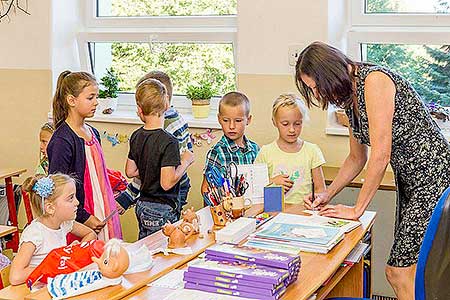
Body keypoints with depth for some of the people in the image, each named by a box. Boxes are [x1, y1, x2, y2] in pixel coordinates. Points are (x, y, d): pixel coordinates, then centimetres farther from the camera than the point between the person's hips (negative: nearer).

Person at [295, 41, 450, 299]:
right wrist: (326, 196, 10)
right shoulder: (350, 98, 10)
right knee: (397, 271, 5)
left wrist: (357, 209, -13)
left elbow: (381, 156, -21)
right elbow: (357, 158, 20)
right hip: (409, 181, 9)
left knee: (401, 273, -10)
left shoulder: (374, 80, -18)